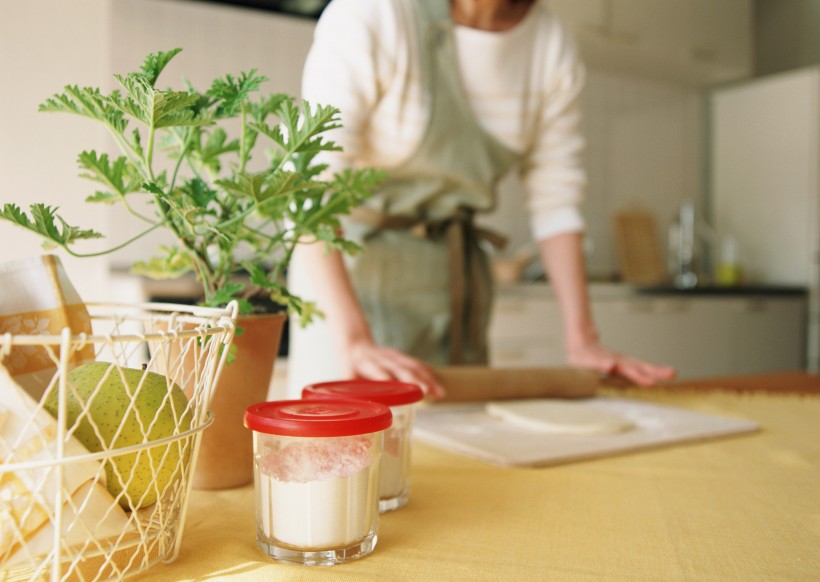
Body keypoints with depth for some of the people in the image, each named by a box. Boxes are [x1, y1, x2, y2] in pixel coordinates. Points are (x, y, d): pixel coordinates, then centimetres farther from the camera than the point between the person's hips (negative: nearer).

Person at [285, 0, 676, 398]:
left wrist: (582, 340, -7)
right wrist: (354, 342, -35)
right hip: (349, 263, -4)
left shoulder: (553, 46, -4)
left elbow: (556, 202, -1)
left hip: (457, 270, 4)